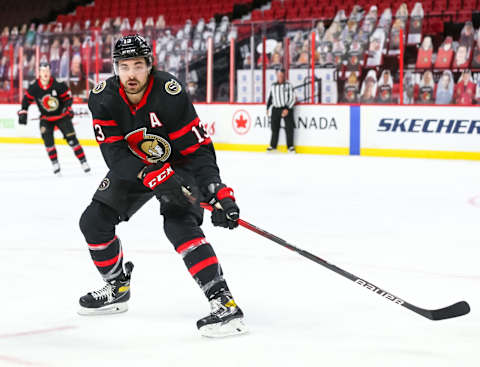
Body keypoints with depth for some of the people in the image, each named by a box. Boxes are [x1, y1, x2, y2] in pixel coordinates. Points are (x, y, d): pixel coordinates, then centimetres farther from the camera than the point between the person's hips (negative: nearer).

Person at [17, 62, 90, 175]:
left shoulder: (58, 85, -18)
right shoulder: (34, 87, -11)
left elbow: (68, 96, -7)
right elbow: (27, 99, 4)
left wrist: (68, 108, -19)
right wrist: (23, 113, 1)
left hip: (61, 116, -2)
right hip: (46, 118, 2)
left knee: (71, 138, -7)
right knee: (47, 139, -14)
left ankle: (83, 161, 0)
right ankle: (55, 163, -1)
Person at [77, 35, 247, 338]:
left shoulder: (171, 94, -30)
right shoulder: (104, 98, -19)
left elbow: (198, 148, -27)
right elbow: (114, 153, -26)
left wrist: (218, 193, -38)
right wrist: (153, 176, -42)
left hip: (178, 165, -5)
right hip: (134, 166, 5)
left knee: (179, 222, -28)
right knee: (94, 221, 3)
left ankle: (224, 302, -33)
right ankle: (117, 289, 28)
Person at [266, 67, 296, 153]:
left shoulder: (288, 85, -2)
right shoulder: (273, 86, 10)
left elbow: (292, 98, -6)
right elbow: (270, 97, 21)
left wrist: (287, 109, -15)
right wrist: (268, 108, 13)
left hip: (286, 108, -3)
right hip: (275, 109, 3)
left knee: (289, 128, -4)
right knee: (274, 128, 5)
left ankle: (290, 146, 3)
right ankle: (273, 146, 15)